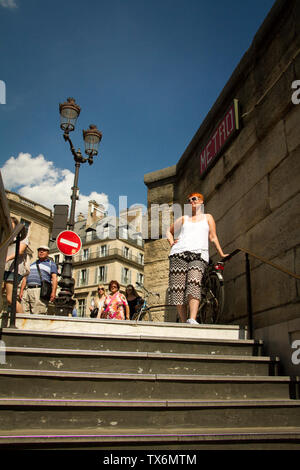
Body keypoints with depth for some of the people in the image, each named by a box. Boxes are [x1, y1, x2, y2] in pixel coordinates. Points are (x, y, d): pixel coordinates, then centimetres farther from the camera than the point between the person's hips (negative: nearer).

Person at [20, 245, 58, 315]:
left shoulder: (51, 264, 13)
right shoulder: (32, 264, 28)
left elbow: (54, 278, 0)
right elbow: (25, 278, 23)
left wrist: (53, 292, -14)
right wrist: (21, 291, 9)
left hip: (40, 291, -5)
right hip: (27, 290, 5)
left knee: (38, 314, -16)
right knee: (24, 313, -6)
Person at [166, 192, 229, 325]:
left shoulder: (207, 217, 25)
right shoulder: (183, 218, 28)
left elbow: (213, 237, 20)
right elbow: (169, 231, 36)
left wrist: (221, 254, 14)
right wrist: (172, 242, 17)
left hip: (199, 255, -2)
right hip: (179, 253, 2)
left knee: (194, 284, -26)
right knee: (178, 288, -10)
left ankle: (192, 320, -36)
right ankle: (183, 322, -6)